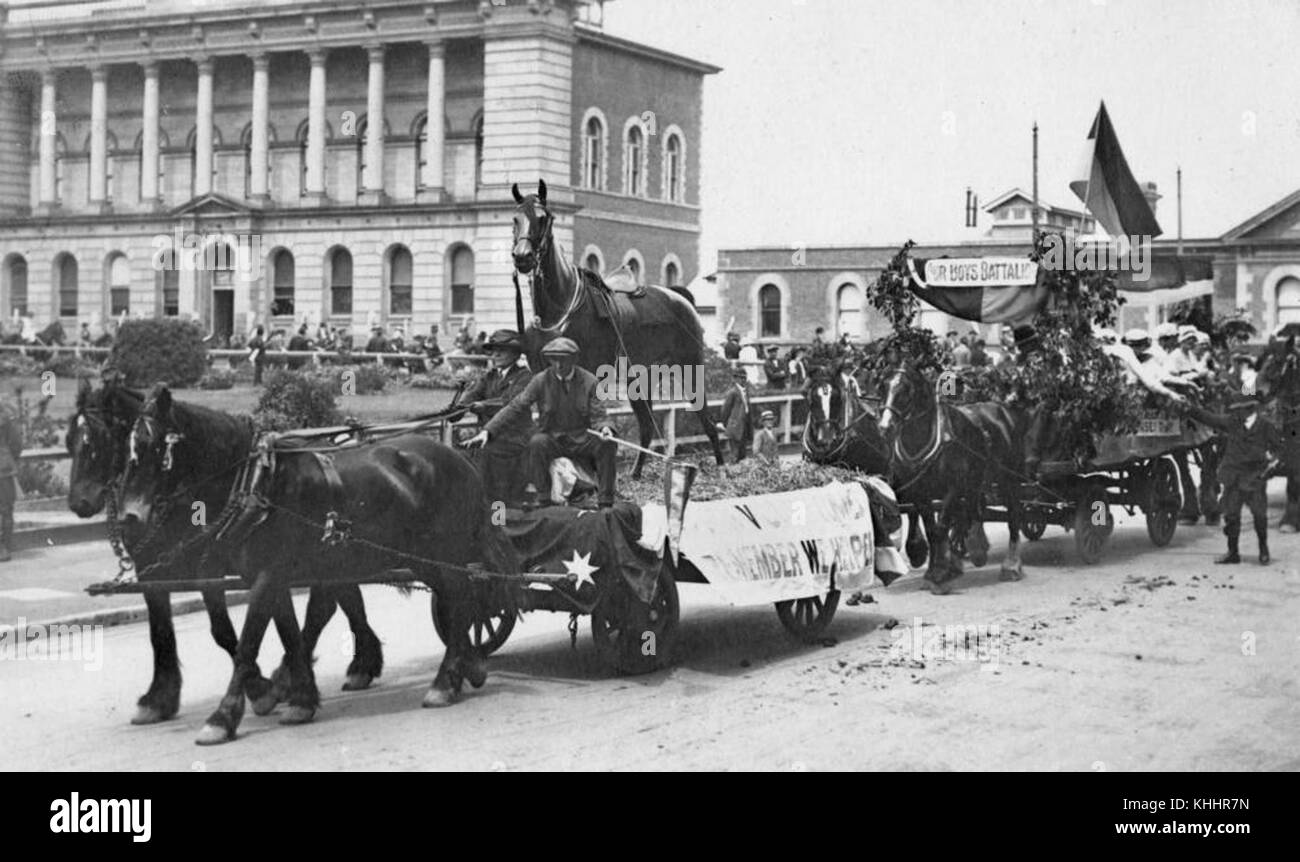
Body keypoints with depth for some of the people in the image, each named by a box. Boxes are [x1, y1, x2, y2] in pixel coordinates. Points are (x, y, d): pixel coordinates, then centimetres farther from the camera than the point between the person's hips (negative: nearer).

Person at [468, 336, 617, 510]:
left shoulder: (589, 381, -2)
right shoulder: (541, 381, -3)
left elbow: (597, 417, -2)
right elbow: (515, 408, -8)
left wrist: (604, 428, -29)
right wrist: (487, 431, -20)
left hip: (582, 440, 0)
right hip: (552, 439, 0)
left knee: (607, 444, -29)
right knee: (537, 442, -34)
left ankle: (605, 502, -21)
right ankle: (539, 496, -28)